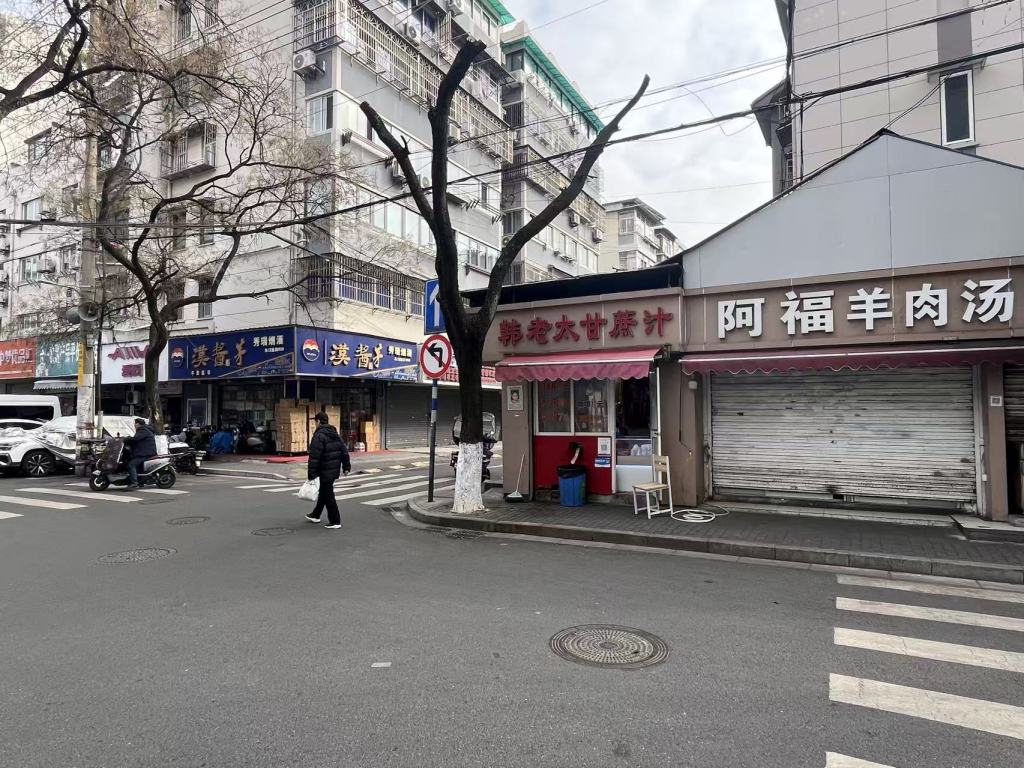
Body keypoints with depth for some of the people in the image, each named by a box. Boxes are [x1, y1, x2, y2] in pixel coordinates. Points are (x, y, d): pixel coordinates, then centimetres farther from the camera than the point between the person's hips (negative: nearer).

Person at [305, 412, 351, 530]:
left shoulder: (319, 435, -17)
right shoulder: (335, 434, 10)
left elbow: (314, 457, -20)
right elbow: (344, 451, 13)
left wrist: (311, 474, -18)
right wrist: (346, 466, 18)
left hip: (325, 471, -9)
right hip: (335, 470, 9)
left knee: (328, 495, -1)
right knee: (323, 492, 22)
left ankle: (335, 521, 2)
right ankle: (315, 515, 37)